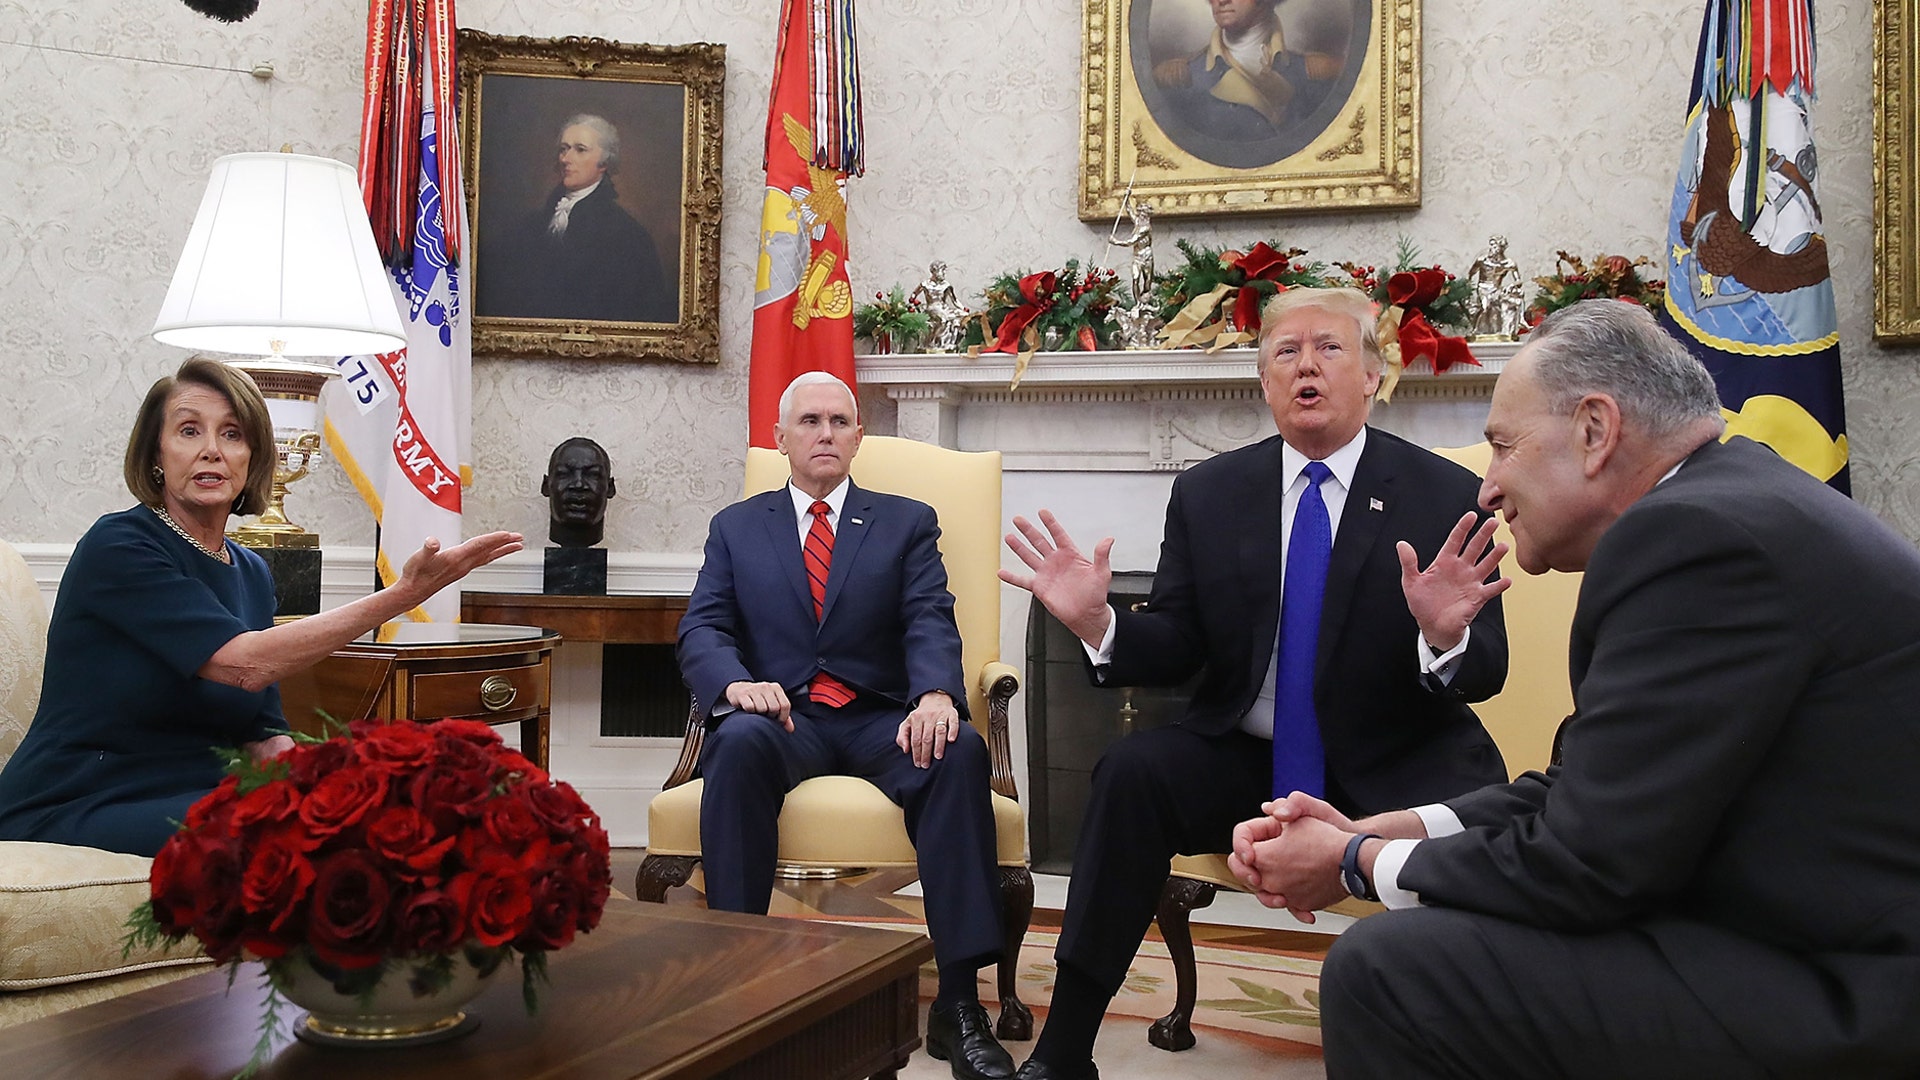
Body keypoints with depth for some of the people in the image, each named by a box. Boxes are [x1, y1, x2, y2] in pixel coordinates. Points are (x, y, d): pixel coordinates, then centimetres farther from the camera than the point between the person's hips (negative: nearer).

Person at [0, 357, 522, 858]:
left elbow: (263, 732, 7)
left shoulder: (251, 572, 10)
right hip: (68, 815, -7)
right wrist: (402, 594, -25)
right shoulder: (117, 547, -12)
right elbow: (246, 664, -24)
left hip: (195, 801, 7)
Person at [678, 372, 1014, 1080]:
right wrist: (736, 683, -21)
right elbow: (702, 629, 5)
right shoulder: (736, 528, 18)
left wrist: (936, 695, -24)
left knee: (960, 749, -32)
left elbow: (930, 623, 0)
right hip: (783, 719, 0)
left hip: (878, 720, 0)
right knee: (740, 741, -36)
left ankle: (958, 1003, -32)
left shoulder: (908, 523, 16)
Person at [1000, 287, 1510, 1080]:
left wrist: (1445, 637, -30)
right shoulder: (1207, 494, 3)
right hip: (1243, 761, 2)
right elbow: (1173, 652, 1)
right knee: (1134, 770, -25)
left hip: (1396, 771, -1)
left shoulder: (1447, 497, -4)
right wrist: (1097, 623, -20)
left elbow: (1486, 675, -6)